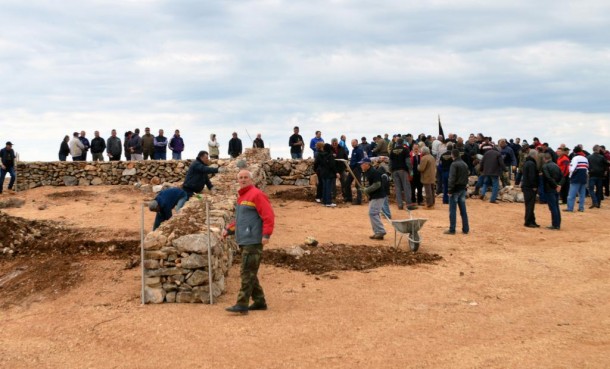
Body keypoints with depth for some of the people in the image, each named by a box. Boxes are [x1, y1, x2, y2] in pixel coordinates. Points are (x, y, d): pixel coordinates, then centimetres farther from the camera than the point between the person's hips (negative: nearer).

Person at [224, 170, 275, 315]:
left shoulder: (256, 194, -9)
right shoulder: (242, 197, 20)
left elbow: (268, 215, -16)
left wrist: (266, 234, -24)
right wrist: (228, 229, 14)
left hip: (253, 241, -10)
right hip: (244, 241, 10)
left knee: (247, 273, -10)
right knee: (250, 273, 13)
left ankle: (242, 304, -11)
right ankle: (259, 301, 21)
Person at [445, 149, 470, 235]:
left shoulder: (454, 164, -13)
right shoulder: (465, 164, 12)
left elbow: (452, 178, -17)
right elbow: (467, 175, 14)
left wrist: (450, 190, -14)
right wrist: (465, 184, 14)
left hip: (455, 189, -7)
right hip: (463, 189, 7)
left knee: (452, 210, -2)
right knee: (463, 210, 10)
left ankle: (452, 229, -2)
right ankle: (465, 229, 11)